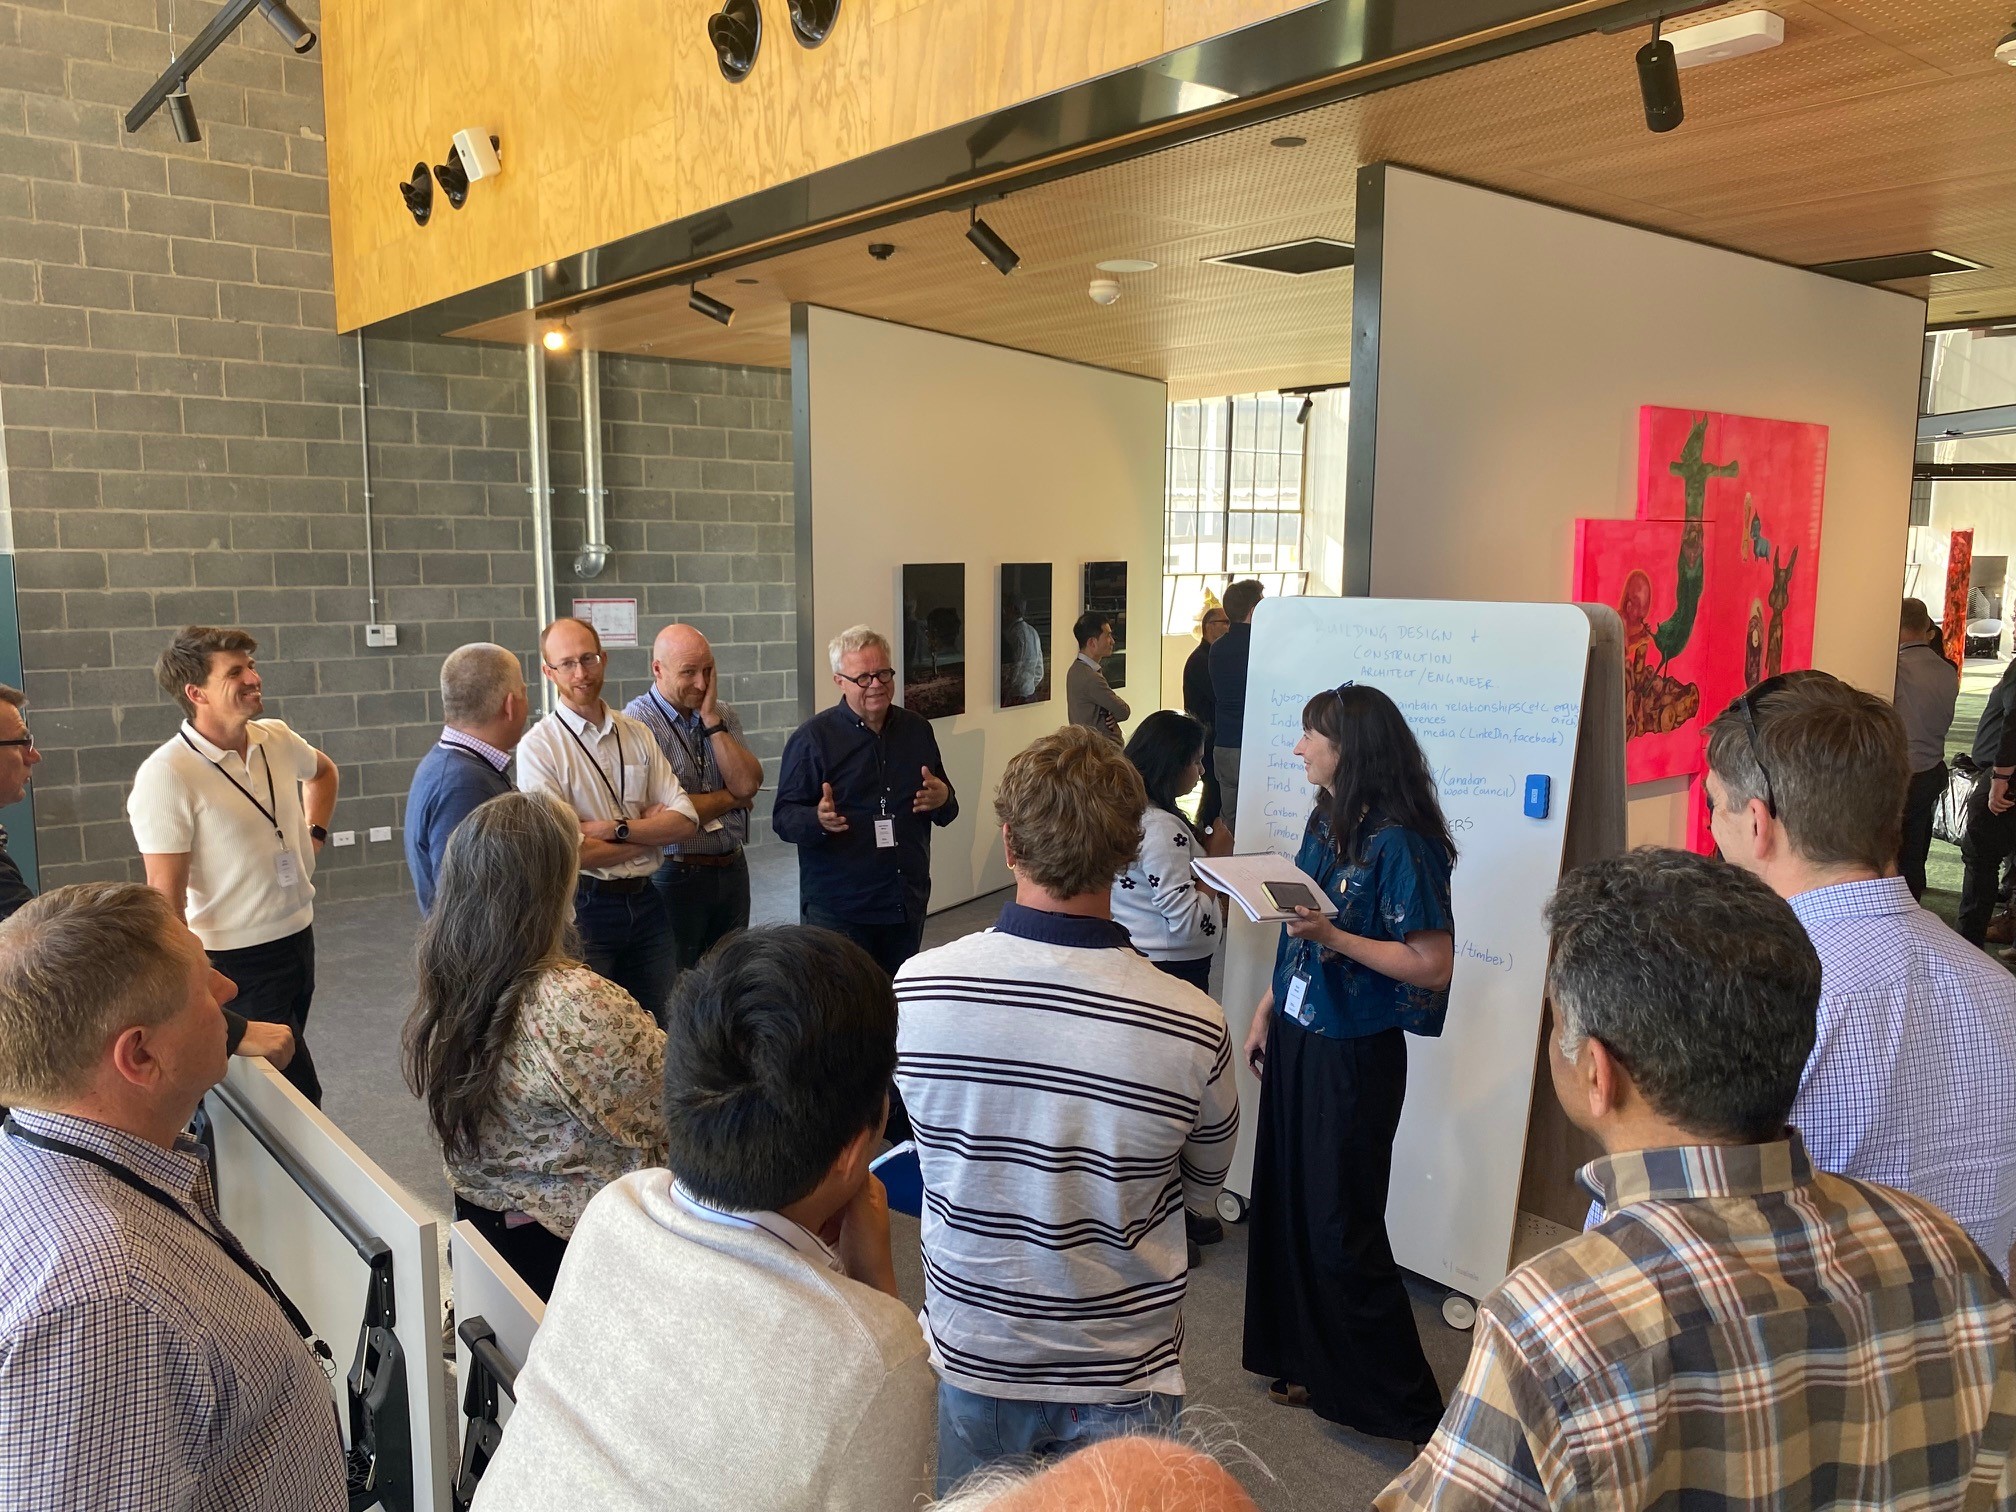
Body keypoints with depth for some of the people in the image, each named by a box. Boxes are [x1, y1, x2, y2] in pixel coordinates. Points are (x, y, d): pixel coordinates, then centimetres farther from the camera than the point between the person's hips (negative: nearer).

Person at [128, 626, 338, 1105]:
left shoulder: (277, 739, 1)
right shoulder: (165, 776, -18)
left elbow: (324, 772, 26)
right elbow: (165, 892, -18)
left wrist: (315, 833, 14)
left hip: (299, 938, 7)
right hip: (236, 960, -7)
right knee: (300, 1098, -3)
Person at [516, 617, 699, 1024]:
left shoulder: (637, 734, 7)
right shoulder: (538, 746, -9)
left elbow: (686, 821, 0)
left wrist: (614, 829, -15)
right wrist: (650, 831, -6)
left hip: (646, 903, 5)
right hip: (583, 909, -4)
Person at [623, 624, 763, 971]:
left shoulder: (723, 716, 8)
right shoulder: (638, 722, -13)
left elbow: (747, 784, -7)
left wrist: (710, 719, -10)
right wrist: (729, 799, -5)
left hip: (732, 871, 6)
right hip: (675, 874, -6)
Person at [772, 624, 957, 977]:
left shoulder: (917, 730, 10)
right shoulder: (811, 738, -5)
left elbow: (946, 812, 17)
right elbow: (783, 819, -7)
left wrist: (943, 800, -7)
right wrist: (818, 819, -29)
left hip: (908, 907, 5)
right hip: (838, 912, -4)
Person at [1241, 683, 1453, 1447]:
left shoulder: (1399, 843, -20)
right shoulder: (1324, 821, 6)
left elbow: (1433, 965, -21)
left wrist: (1334, 937, -26)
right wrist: (1266, 1009, 13)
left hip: (1353, 1056, -8)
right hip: (1297, 1039, 8)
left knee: (1339, 1225, 2)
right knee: (1288, 1203, 15)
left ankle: (1398, 1400, 19)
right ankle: (1312, 1362, 33)